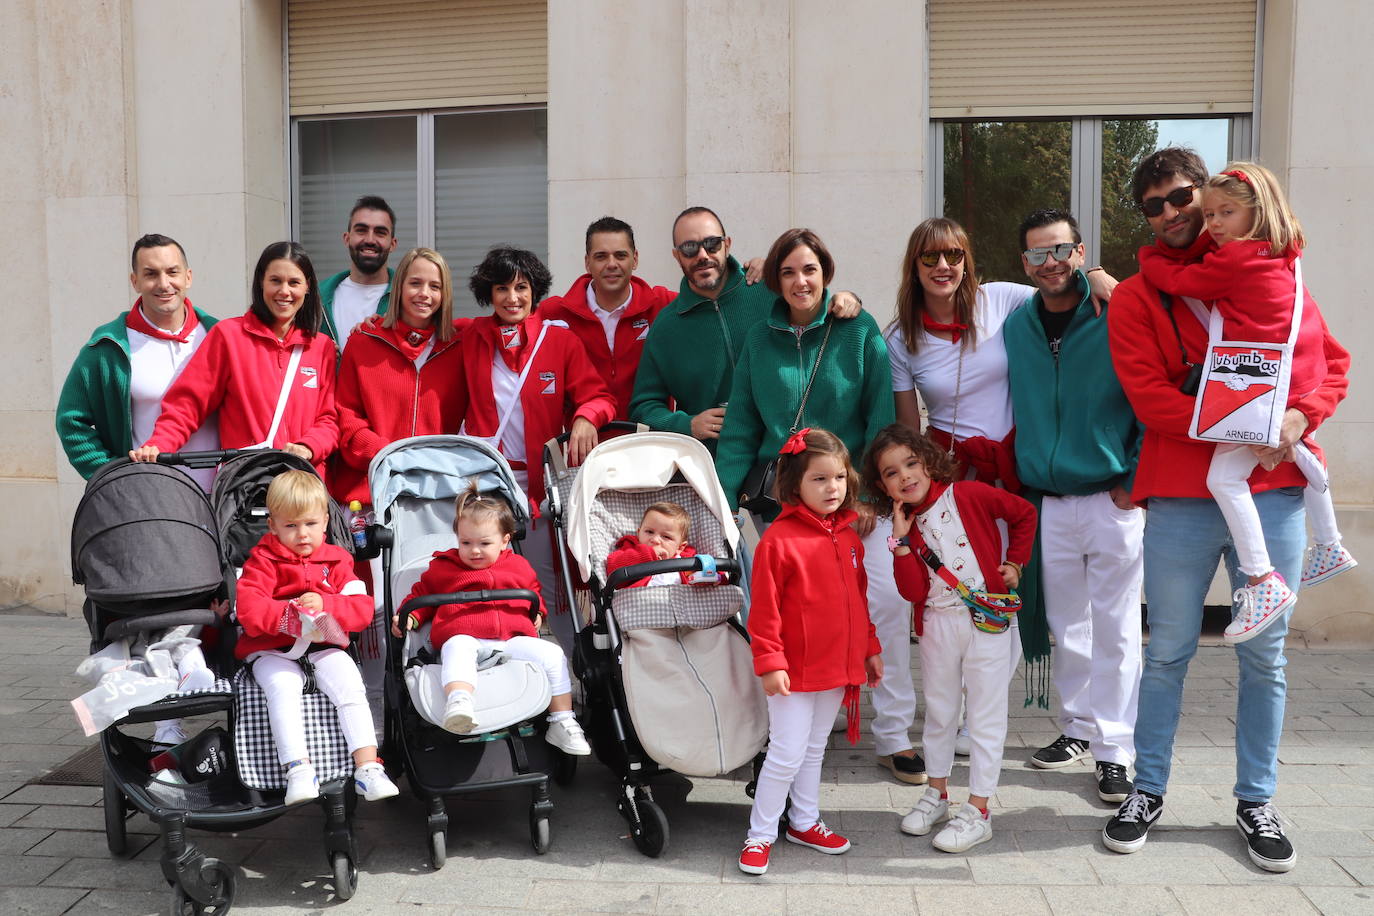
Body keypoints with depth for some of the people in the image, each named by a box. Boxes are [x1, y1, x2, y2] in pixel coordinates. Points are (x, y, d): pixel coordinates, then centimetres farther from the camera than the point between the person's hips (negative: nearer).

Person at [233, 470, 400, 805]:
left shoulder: (336, 560, 12)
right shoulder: (262, 560, 5)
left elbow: (362, 608, 0)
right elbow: (247, 608, -12)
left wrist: (324, 604, -18)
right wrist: (291, 616, -26)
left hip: (323, 646, 2)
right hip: (272, 650, -2)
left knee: (348, 681, -24)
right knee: (283, 687, -31)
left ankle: (367, 766, -25)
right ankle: (298, 770, -33)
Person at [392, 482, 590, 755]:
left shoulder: (519, 566, 21)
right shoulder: (441, 568, 17)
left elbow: (534, 594, 33)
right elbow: (421, 595, 23)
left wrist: (537, 613, 13)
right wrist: (409, 617, 5)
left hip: (512, 639, 2)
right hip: (465, 638, -2)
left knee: (552, 654, -16)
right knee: (458, 648, -38)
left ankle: (561, 722, -7)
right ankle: (458, 702, -60)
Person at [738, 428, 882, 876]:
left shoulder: (848, 536, 6)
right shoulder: (780, 539, -17)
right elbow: (765, 609, -16)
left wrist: (870, 648, 17)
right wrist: (769, 662, -18)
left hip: (838, 667, 7)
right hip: (795, 669, -7)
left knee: (814, 749, 20)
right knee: (787, 754, 0)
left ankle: (805, 822, 35)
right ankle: (760, 834, 15)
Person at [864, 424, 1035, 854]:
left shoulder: (968, 495, -10)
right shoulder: (908, 524, 1)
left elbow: (1024, 513, 3)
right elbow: (914, 592, -9)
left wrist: (1014, 562, -1)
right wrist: (902, 541, -15)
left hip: (988, 621, -4)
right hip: (938, 625, 4)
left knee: (985, 716, 3)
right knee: (939, 711, 17)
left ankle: (978, 810, 11)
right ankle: (937, 794, 33)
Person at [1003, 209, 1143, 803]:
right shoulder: (1015, 326, 6)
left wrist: (1135, 480, -9)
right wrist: (1023, 480, 11)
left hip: (1112, 499, -4)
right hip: (1047, 502, 4)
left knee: (1115, 629, 2)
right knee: (1066, 626, 13)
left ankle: (1114, 749, 11)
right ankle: (1078, 727, 28)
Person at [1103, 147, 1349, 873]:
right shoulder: (1134, 299, 3)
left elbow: (1329, 359, 9)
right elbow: (1149, 398, -8)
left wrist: (1300, 416, -10)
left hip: (1272, 494, 2)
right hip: (1180, 500, -1)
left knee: (1264, 655, 9)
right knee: (1168, 651, 7)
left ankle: (1256, 801, 24)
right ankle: (1148, 791, 21)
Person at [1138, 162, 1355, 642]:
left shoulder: (1235, 258, -15)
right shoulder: (1280, 258, 13)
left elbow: (1179, 280, -11)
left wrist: (1148, 256, 8)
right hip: (1292, 386, 11)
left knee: (1224, 476, -17)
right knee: (1304, 457, 31)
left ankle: (1264, 582, -21)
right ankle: (1330, 547, 51)